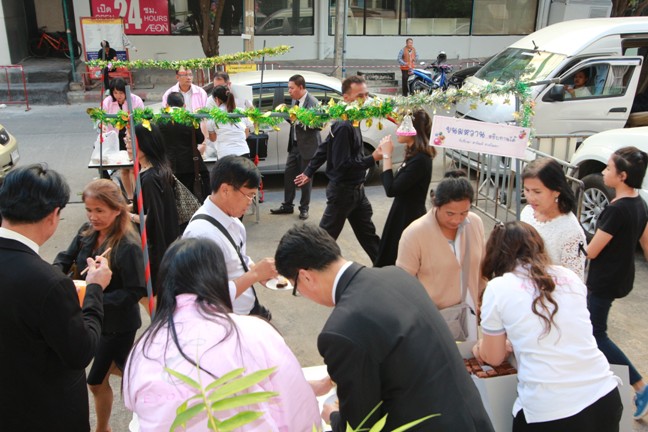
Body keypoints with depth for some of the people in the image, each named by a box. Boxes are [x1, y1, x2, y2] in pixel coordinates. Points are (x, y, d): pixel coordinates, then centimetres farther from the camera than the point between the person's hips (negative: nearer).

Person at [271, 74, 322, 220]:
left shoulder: (313, 103, -17)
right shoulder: (295, 100, 6)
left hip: (307, 146, -7)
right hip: (294, 144, 7)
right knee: (288, 174, 11)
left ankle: (304, 208, 20)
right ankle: (287, 205, 24)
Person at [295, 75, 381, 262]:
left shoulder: (352, 122, 7)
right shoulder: (344, 126, -23)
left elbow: (324, 148, 13)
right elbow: (342, 164, -26)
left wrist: (309, 172, 19)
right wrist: (373, 158, -24)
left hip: (356, 190, 9)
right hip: (342, 190, -9)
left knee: (368, 234, 17)